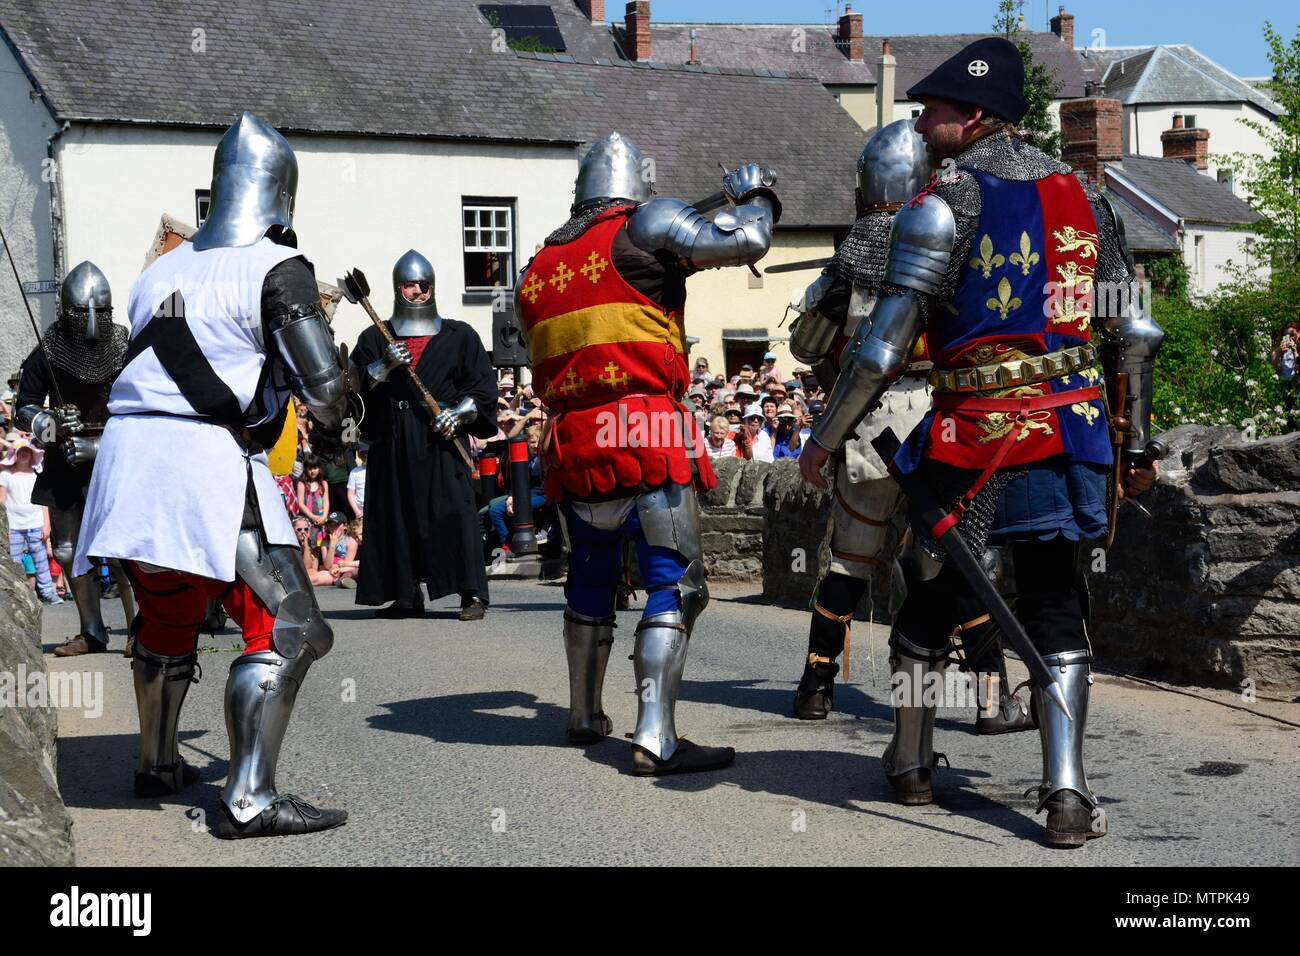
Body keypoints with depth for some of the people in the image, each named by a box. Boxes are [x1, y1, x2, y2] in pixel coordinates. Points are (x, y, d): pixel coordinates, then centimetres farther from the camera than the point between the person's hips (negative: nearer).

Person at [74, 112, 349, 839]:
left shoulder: (165, 270, 17)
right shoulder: (278, 270, -4)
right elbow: (324, 385, -11)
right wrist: (331, 429, 11)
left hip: (133, 454, 8)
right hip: (207, 461, -8)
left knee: (168, 616, 26)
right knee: (288, 628, -5)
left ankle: (158, 764, 41)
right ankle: (249, 799, -14)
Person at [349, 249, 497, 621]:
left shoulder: (459, 336, 11)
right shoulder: (376, 338, 14)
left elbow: (484, 386, 7)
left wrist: (460, 413, -10)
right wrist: (384, 366, -12)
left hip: (441, 440, -2)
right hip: (391, 442, 2)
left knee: (454, 511, -13)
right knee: (395, 515, 3)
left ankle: (471, 594, -14)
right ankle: (405, 597, 11)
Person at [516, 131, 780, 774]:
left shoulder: (540, 265, 18)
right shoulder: (643, 225, 0)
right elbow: (746, 241, -6)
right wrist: (756, 198, 16)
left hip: (572, 442, 6)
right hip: (646, 432, -6)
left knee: (591, 576, 22)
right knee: (673, 582, -4)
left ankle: (584, 716, 33)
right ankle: (655, 738, -13)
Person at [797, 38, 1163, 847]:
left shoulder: (944, 204, -7)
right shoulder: (1081, 193, 9)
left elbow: (885, 346, -11)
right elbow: (1135, 333, 9)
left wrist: (825, 441, -2)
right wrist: (1137, 442, 17)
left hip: (977, 432, -4)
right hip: (1073, 429, 4)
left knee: (932, 593, 15)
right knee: (1056, 605, 9)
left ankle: (912, 763, 29)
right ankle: (1067, 792, -2)